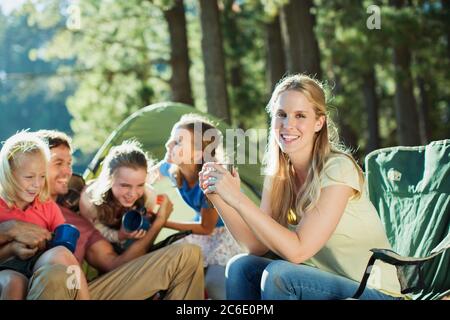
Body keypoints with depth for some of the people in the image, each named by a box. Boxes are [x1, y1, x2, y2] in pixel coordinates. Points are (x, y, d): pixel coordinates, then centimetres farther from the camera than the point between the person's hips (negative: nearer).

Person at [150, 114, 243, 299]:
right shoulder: (170, 168, -16)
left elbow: (206, 228, -22)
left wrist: (163, 222, -25)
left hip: (229, 231, -6)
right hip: (204, 228, 6)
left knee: (214, 286, -21)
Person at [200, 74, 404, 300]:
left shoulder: (338, 168, -20)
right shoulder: (277, 173, 1)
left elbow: (297, 250, -26)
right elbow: (258, 246, -3)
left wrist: (238, 199, -28)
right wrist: (219, 198, -16)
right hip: (322, 283, 6)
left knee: (278, 274, -26)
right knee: (240, 267, -10)